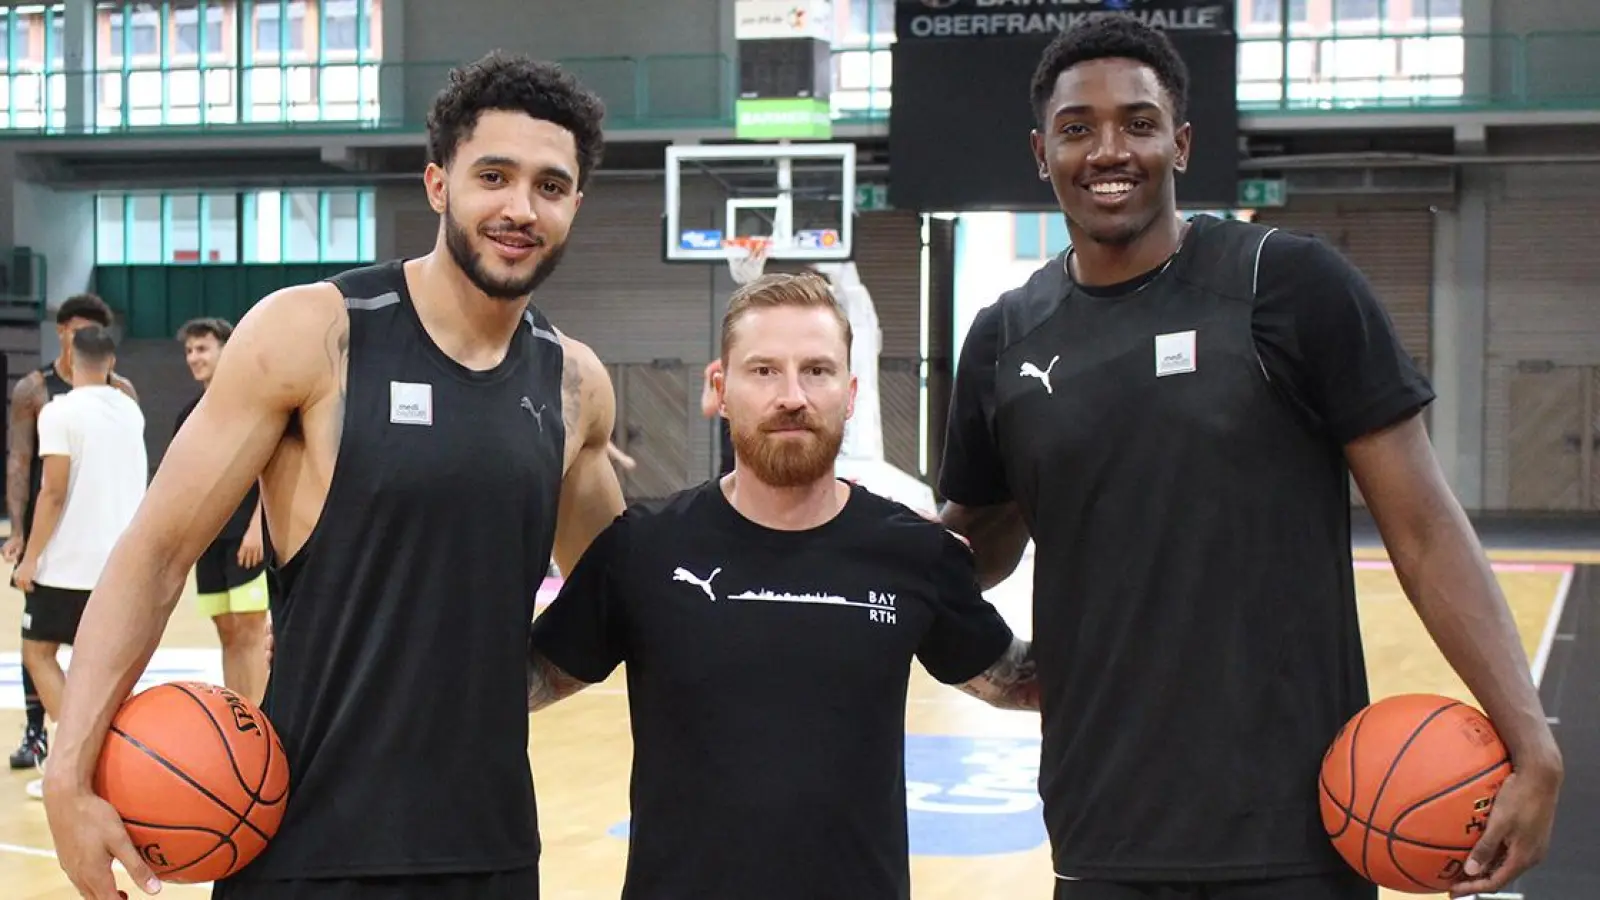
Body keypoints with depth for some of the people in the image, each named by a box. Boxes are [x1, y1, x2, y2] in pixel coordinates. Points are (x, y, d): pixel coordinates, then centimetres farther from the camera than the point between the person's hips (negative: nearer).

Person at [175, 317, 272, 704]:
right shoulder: (190, 413, 13)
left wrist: (256, 526, -17)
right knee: (227, 633, 10)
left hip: (247, 536, -6)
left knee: (250, 631, -8)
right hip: (208, 536, 6)